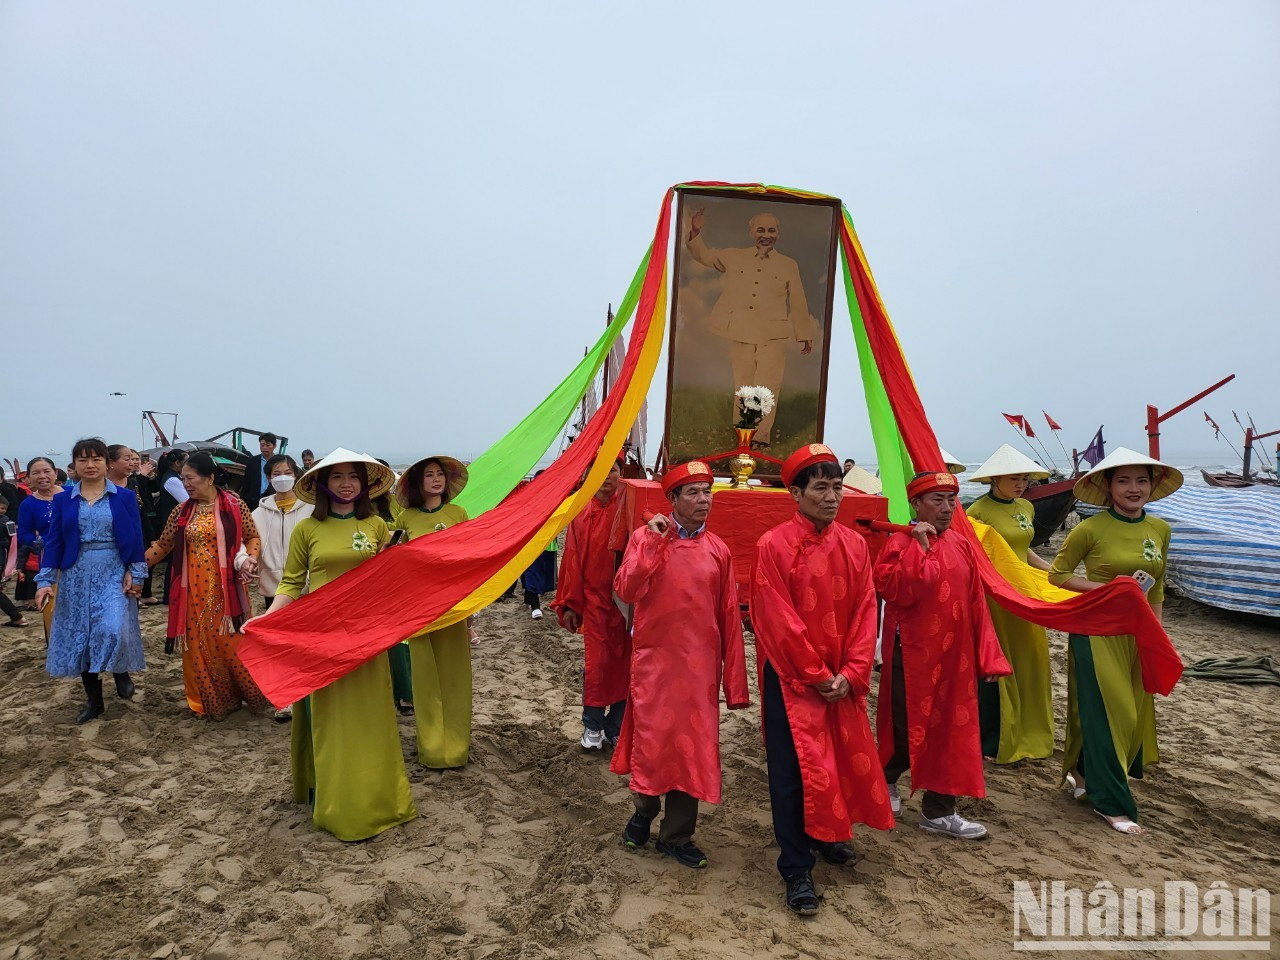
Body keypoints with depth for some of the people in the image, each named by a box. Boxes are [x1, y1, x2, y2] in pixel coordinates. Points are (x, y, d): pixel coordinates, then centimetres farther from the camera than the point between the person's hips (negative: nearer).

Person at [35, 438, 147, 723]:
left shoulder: (125, 497, 1)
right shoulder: (63, 499, 5)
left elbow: (135, 538, 0)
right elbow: (53, 540, 3)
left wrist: (136, 574, -6)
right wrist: (45, 580, -3)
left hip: (114, 575, -2)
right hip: (77, 577, 3)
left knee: (112, 631, -18)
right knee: (80, 637, 7)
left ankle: (121, 672, 13)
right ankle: (93, 700, 21)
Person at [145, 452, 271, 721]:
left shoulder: (234, 505, -3)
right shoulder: (181, 512, 6)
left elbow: (253, 538, 3)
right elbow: (162, 545, 13)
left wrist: (250, 558, -15)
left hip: (226, 589, -3)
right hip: (194, 591, 4)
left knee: (234, 643, -1)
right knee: (199, 646, 7)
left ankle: (256, 695, 17)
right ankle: (213, 702, 22)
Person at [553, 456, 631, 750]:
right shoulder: (582, 513, 2)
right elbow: (573, 560, 4)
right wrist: (569, 604, 3)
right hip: (594, 599, 1)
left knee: (623, 663, 8)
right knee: (596, 663, 4)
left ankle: (616, 728, 24)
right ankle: (593, 727, 22)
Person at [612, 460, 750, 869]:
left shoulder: (718, 549, 2)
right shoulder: (646, 538, -3)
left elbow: (730, 616, 3)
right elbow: (627, 591, -15)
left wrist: (734, 680, 2)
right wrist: (652, 541, -20)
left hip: (701, 665, 2)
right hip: (653, 661, -2)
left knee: (693, 746, 7)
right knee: (651, 740, 8)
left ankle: (677, 835, 25)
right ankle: (644, 810, 36)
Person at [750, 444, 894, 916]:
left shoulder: (854, 544, 3)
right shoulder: (774, 546, -13)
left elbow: (865, 611, 2)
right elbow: (779, 622, -14)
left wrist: (850, 674, -7)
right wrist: (817, 677, -12)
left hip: (843, 680, 5)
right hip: (791, 679, -5)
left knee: (843, 760, 16)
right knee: (794, 771, 1)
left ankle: (826, 836, 41)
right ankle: (796, 868, 15)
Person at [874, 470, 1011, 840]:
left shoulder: (961, 544, 8)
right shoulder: (900, 543, -11)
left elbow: (976, 603, 9)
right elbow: (897, 591, -25)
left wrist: (985, 655, 5)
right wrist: (921, 548, -24)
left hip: (954, 657, 6)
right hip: (913, 655, -6)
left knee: (951, 729, 10)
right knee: (910, 727, 5)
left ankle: (939, 810, 22)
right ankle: (885, 780, 32)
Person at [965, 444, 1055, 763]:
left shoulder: (1026, 508, 10)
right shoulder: (979, 510, -13)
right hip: (993, 597, -7)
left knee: (1029, 665, 12)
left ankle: (1027, 736, 27)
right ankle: (994, 744, 15)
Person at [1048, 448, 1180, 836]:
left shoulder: (1160, 529, 4)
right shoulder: (1091, 529, -13)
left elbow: (1157, 587, 14)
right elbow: (1057, 574, -6)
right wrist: (1106, 588, -17)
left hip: (1137, 633, 6)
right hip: (1097, 630, -6)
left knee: (1133, 711, 12)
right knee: (1107, 712, -2)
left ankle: (1082, 771, 33)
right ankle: (1112, 803, 13)